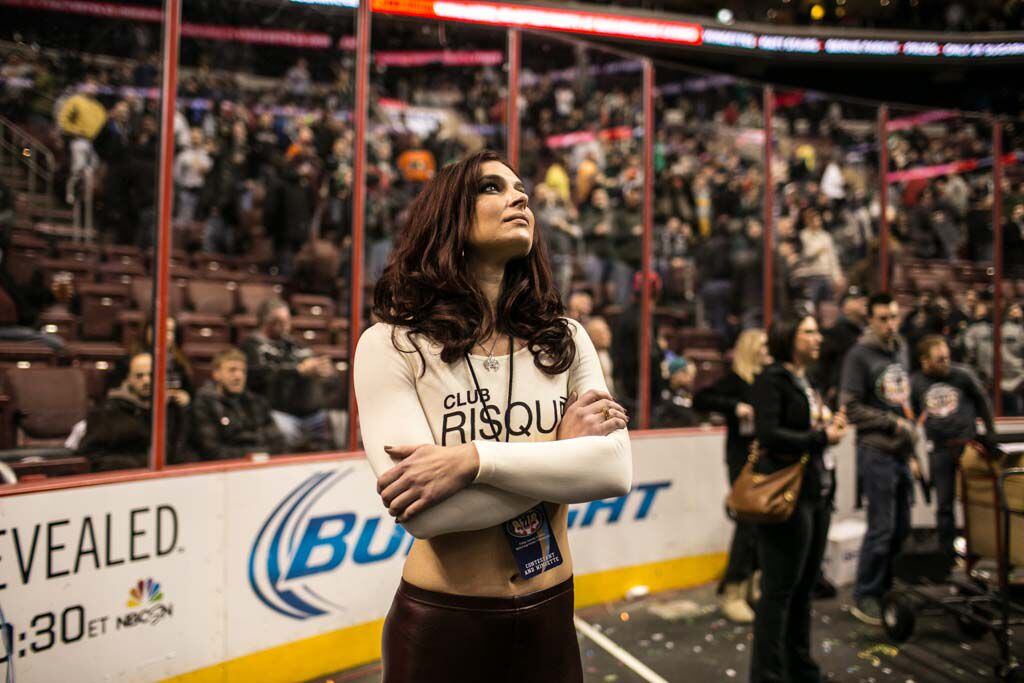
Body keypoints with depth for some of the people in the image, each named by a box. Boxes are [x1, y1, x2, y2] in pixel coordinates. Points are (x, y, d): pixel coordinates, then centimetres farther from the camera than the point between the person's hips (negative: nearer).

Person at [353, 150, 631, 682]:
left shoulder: (566, 339, 0)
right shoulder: (390, 345, -12)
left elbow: (615, 469, -13)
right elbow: (424, 514, -21)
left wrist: (473, 459, -24)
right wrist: (562, 448, -15)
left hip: (551, 617, 4)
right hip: (441, 622, -3)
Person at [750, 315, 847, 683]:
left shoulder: (807, 381, 17)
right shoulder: (771, 379, -10)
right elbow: (768, 434, -19)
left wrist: (832, 425, 3)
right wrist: (820, 438, -15)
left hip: (818, 493, 9)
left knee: (804, 586, 16)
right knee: (779, 590, -1)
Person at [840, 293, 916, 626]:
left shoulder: (901, 351, 14)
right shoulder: (859, 355, -8)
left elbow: (905, 401, 19)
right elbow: (851, 407, -11)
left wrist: (912, 438, 12)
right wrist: (893, 423, -11)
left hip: (902, 452, 7)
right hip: (876, 452, -7)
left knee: (901, 527, 11)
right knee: (882, 529, -5)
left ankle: (885, 587, 25)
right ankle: (864, 598, 7)